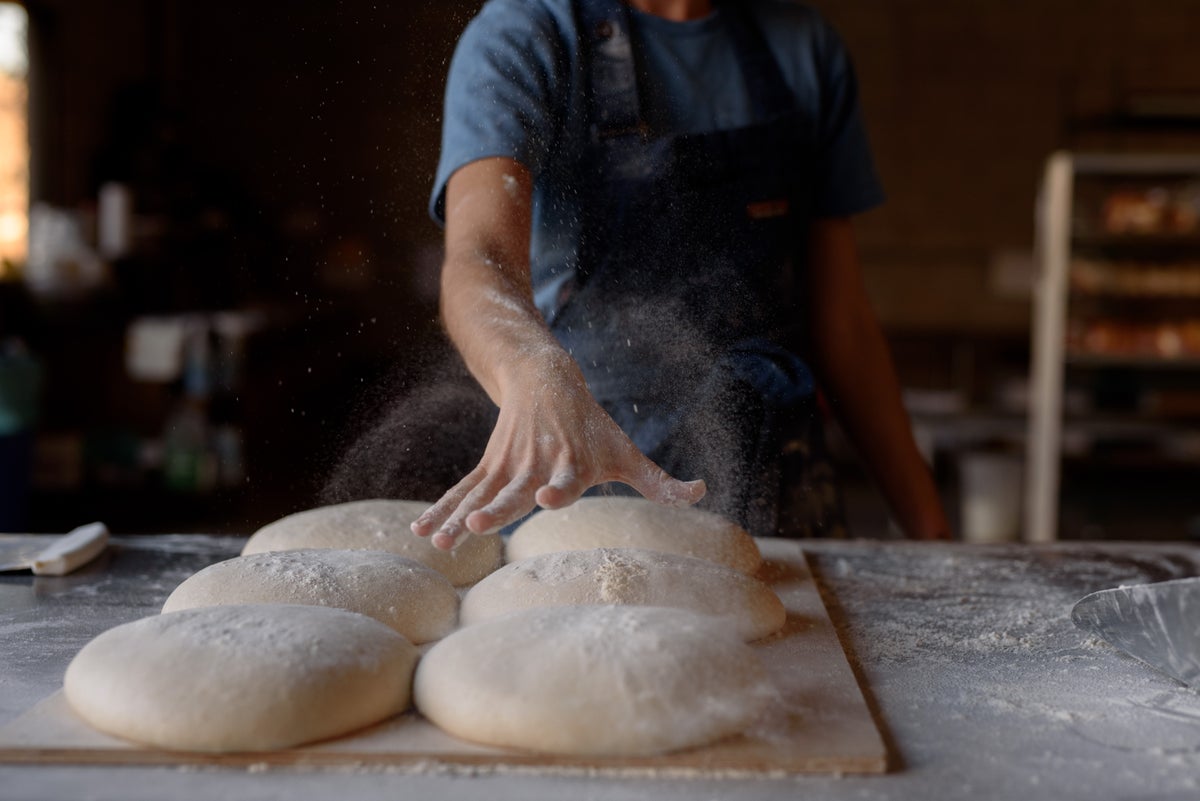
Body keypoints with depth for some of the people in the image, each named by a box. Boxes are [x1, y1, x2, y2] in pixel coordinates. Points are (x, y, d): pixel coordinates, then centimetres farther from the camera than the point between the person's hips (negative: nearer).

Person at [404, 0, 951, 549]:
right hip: (572, 508, -3)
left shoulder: (803, 45, 5)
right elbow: (478, 258, -29)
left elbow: (837, 316, 7)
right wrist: (540, 382, -52)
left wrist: (926, 522, 5)